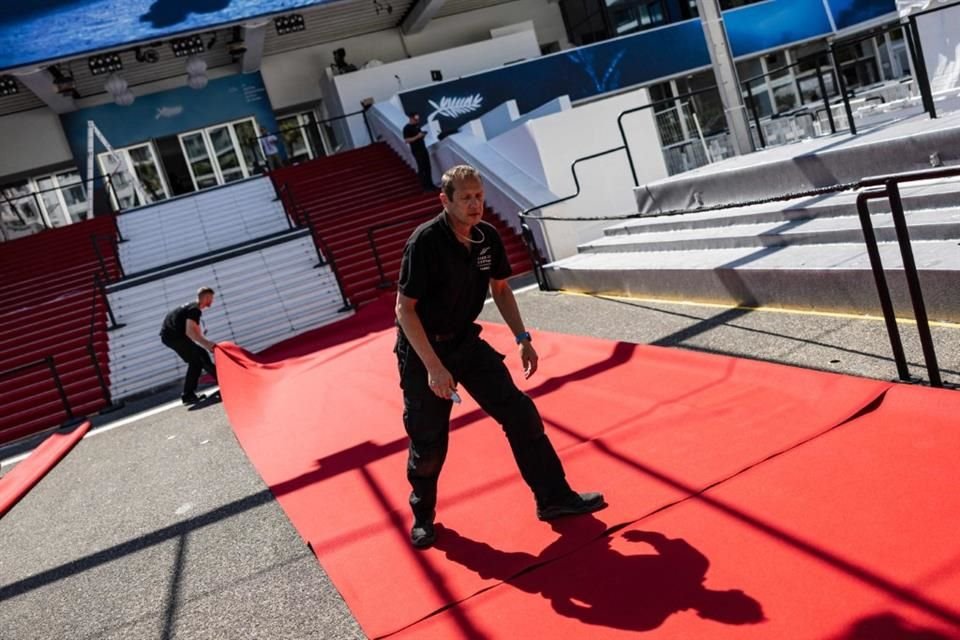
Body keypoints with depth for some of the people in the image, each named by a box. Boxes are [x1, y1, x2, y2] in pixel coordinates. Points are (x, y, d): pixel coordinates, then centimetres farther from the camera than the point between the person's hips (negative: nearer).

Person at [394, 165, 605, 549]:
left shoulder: (488, 237, -5)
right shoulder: (425, 242, -24)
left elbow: (500, 288, 11)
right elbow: (405, 309, -23)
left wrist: (522, 337, 3)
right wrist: (433, 367, -27)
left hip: (466, 341, 6)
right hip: (422, 350, -5)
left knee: (521, 413, 1)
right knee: (428, 443, 3)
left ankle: (553, 497, 14)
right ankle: (422, 516, 29)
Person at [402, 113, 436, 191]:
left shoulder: (417, 124, 11)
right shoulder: (407, 128, -13)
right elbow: (406, 140, -19)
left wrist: (423, 135, 3)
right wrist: (417, 136, -24)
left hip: (423, 148, 8)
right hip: (416, 150, -8)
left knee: (428, 167, 9)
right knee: (421, 168, -4)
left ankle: (430, 184, 16)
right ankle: (424, 186, 3)